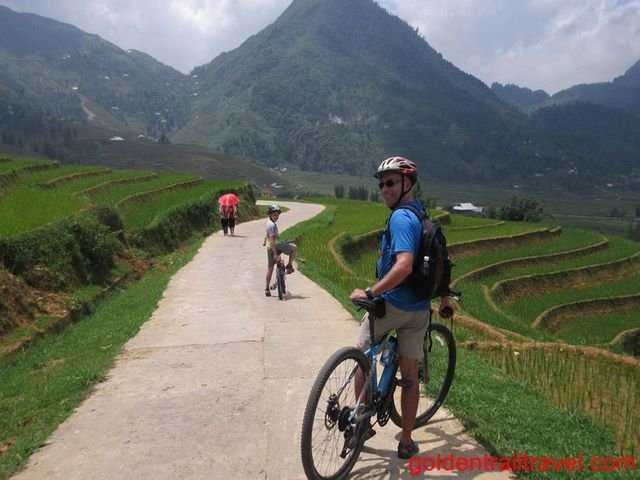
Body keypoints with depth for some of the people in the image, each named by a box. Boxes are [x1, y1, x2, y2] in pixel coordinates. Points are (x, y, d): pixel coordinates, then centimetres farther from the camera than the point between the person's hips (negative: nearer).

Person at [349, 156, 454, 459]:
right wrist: (443, 298, 29)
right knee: (409, 375, 12)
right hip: (419, 309, 7)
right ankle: (406, 442, 23)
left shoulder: (400, 218, -18)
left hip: (390, 304, -7)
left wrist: (369, 292, -28)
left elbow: (404, 265, -32)